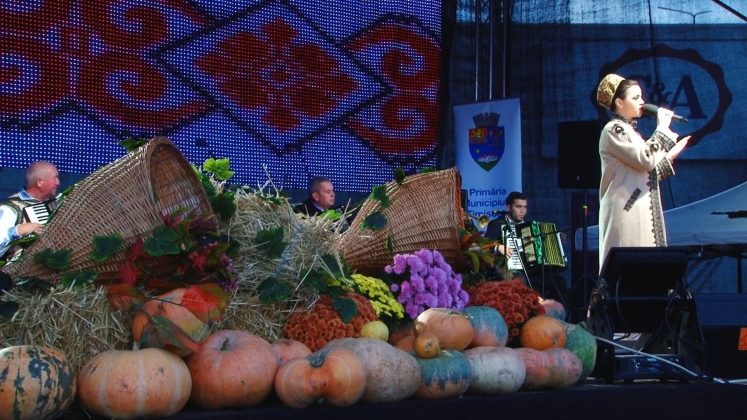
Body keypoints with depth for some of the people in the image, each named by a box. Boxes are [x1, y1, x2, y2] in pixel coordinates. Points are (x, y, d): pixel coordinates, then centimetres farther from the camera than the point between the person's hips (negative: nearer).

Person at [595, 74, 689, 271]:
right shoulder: (613, 130, -7)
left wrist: (671, 155, 16)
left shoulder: (631, 131, 20)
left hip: (641, 213, 9)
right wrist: (662, 128, -9)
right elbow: (645, 160, -19)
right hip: (626, 212, -9)